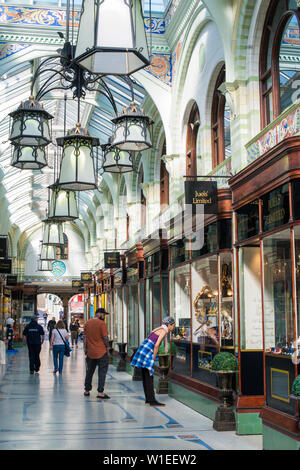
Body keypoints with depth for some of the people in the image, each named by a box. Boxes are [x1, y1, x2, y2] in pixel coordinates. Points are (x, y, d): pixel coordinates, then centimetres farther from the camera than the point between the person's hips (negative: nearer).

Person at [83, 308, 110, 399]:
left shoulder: (87, 323, 7)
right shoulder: (101, 323, -12)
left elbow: (85, 337, 11)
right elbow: (105, 337, -12)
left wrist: (85, 348, 17)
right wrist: (107, 347, 2)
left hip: (90, 352, 6)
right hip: (101, 352, -6)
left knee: (89, 371, 17)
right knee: (102, 371, -1)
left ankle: (87, 390, 24)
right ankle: (100, 392, -5)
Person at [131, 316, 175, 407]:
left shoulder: (158, 329, 19)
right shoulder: (164, 331, -7)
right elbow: (156, 345, -17)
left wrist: (152, 358, 19)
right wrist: (154, 358, -8)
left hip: (143, 351, 9)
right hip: (147, 353, -9)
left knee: (145, 377, 11)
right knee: (149, 377, -7)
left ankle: (148, 399, 17)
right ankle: (152, 400, -6)